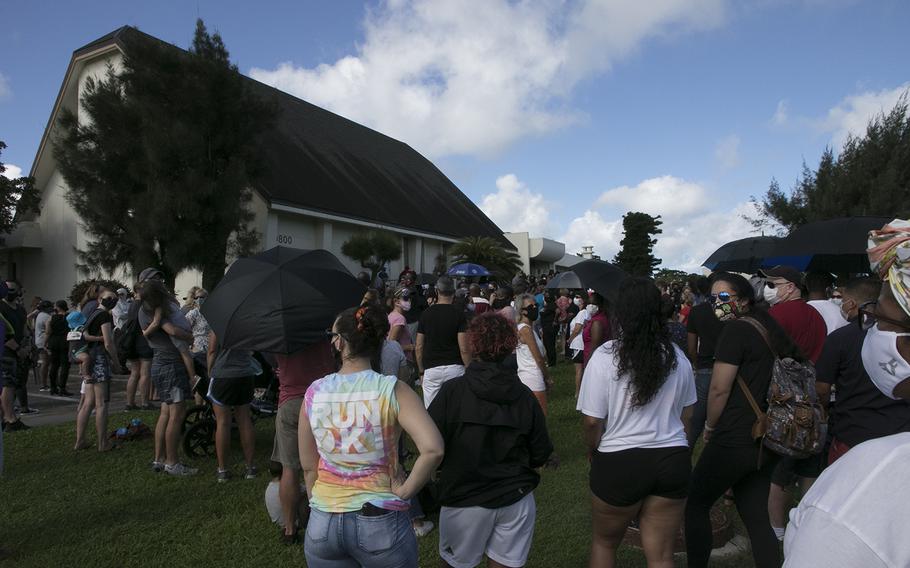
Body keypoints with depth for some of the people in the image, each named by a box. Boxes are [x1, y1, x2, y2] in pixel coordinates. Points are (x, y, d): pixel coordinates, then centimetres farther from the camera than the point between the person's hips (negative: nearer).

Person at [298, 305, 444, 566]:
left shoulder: (315, 391, -6)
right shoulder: (392, 390, -15)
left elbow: (309, 466, 2)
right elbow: (433, 449, -28)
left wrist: (322, 505, 14)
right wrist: (404, 492, -14)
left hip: (322, 524, 2)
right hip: (380, 522, -2)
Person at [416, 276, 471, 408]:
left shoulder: (426, 314, 4)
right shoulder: (459, 315, -4)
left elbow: (419, 348, 6)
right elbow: (464, 348, -10)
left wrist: (421, 371, 15)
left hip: (431, 369, 2)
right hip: (454, 368, -2)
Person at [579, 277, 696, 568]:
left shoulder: (604, 356, -14)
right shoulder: (678, 357, 1)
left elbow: (592, 422, -12)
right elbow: (686, 416, 11)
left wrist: (594, 454, 6)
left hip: (619, 462, -3)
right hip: (673, 461, 4)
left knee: (604, 542, 21)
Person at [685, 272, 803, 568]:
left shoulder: (736, 329, -15)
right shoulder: (770, 328, 10)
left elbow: (719, 389, -17)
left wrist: (710, 426, 0)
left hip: (734, 441, -8)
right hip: (766, 443, 8)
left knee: (695, 503, 8)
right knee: (757, 517, 14)